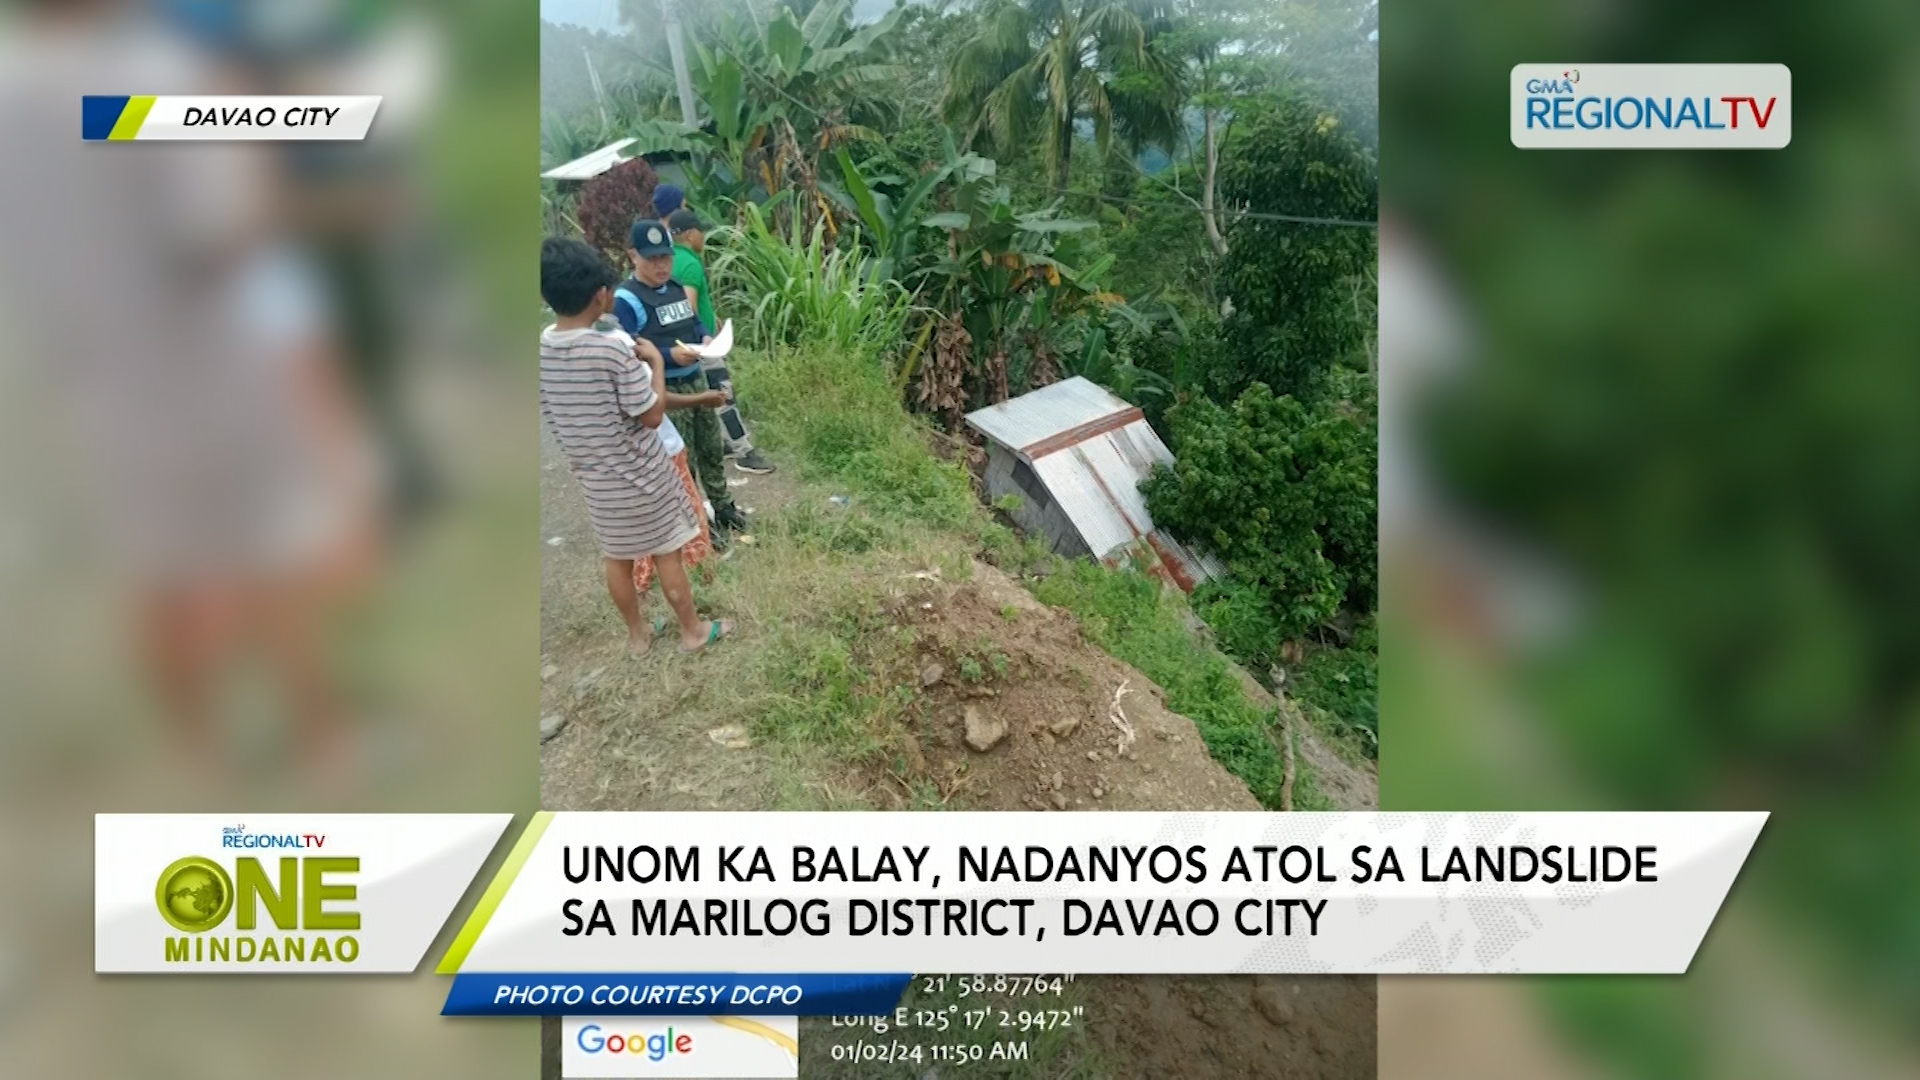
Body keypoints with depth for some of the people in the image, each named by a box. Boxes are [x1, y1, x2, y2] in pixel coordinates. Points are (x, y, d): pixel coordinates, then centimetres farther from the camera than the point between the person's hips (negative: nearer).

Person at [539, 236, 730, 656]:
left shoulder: (542, 349, -8)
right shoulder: (614, 349, -27)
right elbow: (652, 415, -18)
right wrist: (656, 362, -7)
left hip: (595, 479, 5)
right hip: (641, 476, -5)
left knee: (617, 559, 21)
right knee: (667, 554, 13)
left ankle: (637, 635, 37)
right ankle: (692, 631, 29)